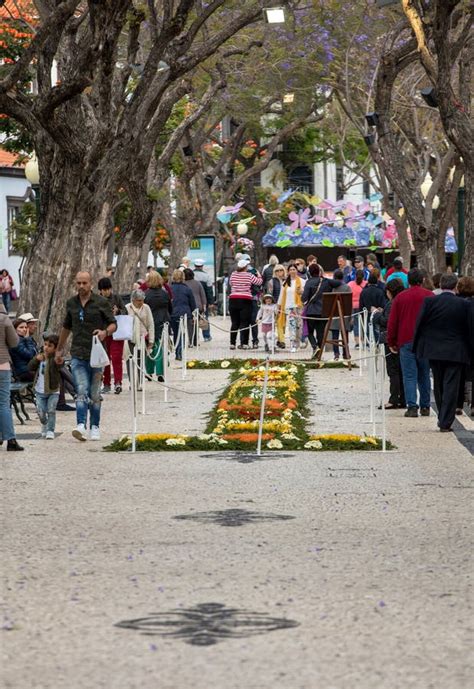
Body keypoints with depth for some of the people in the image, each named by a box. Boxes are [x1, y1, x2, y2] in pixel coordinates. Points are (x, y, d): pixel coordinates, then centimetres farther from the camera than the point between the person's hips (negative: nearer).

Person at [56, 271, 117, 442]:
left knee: (94, 394, 6)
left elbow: (113, 324, 3)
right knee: (81, 392, -13)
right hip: (78, 355, 1)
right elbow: (66, 327, 23)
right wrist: (59, 349, 28)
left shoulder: (101, 302, -2)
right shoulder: (71, 303, 9)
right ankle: (81, 426, -23)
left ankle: (95, 427, 16)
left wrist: (105, 332, -20)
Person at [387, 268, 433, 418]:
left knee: (409, 376, -1)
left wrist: (391, 342, 11)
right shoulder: (430, 297, 0)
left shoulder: (400, 297, 2)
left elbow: (392, 322, 3)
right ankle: (425, 407, 13)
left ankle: (412, 406, -12)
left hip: (406, 342, -1)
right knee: (424, 376, 11)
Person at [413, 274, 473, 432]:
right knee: (451, 387, 1)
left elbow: (419, 325, -4)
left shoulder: (429, 302, -6)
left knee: (438, 385, 18)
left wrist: (417, 348, 6)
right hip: (456, 352, -2)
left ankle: (442, 418, 28)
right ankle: (445, 423, -3)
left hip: (433, 351, 2)